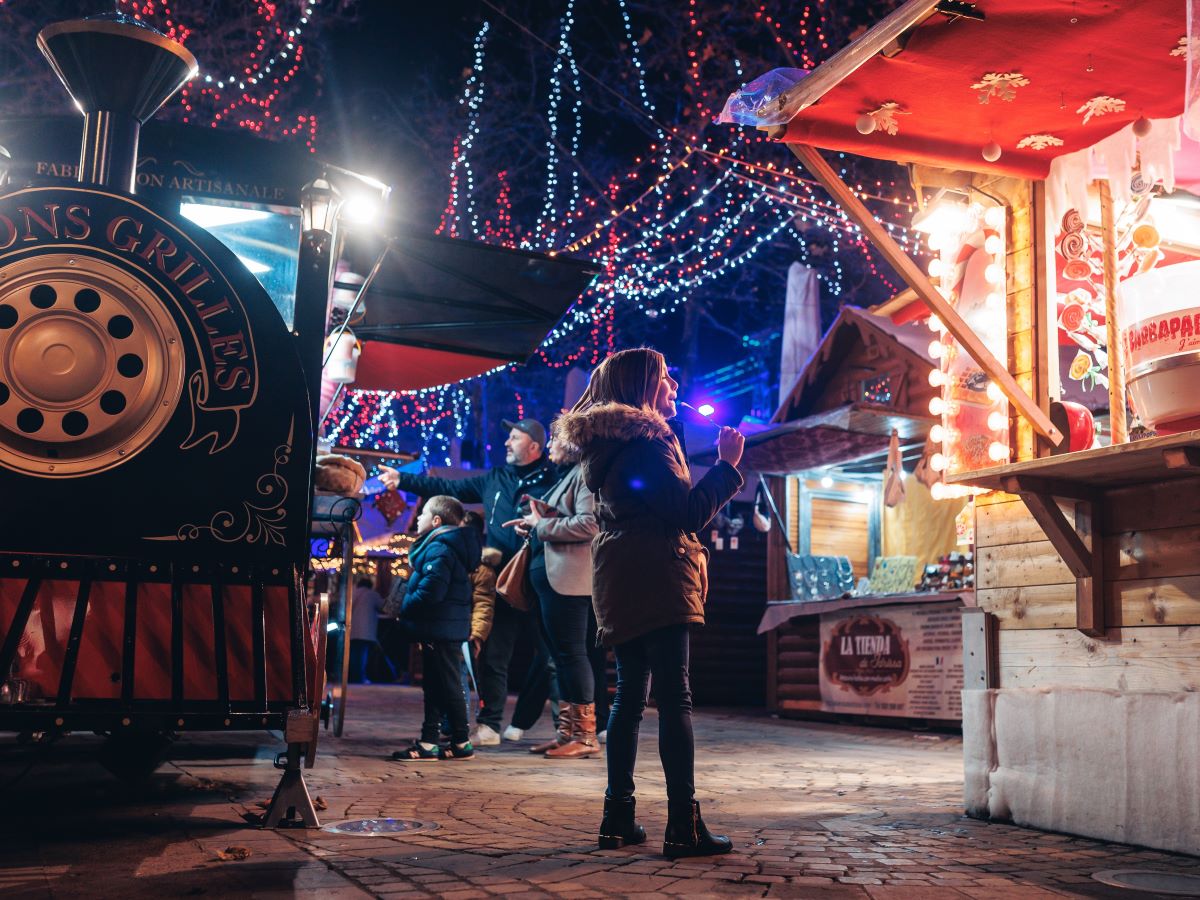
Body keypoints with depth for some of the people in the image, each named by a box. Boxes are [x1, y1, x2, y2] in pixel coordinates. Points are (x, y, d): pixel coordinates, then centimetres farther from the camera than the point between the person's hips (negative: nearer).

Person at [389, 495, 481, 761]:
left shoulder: (439, 548, -17)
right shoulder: (439, 545, 16)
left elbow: (431, 590, -27)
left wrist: (405, 608, -13)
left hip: (441, 630, -11)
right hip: (444, 629, 11)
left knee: (448, 687, -2)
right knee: (434, 687, 13)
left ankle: (462, 744, 6)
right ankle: (428, 743, 18)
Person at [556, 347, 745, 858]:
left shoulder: (607, 443, 19)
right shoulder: (645, 439, -10)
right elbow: (687, 513, -14)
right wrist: (727, 466, -6)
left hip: (620, 585, 9)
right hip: (656, 580, -9)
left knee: (629, 695, 10)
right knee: (674, 697, -9)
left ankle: (618, 817, 12)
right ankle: (683, 826, -10)